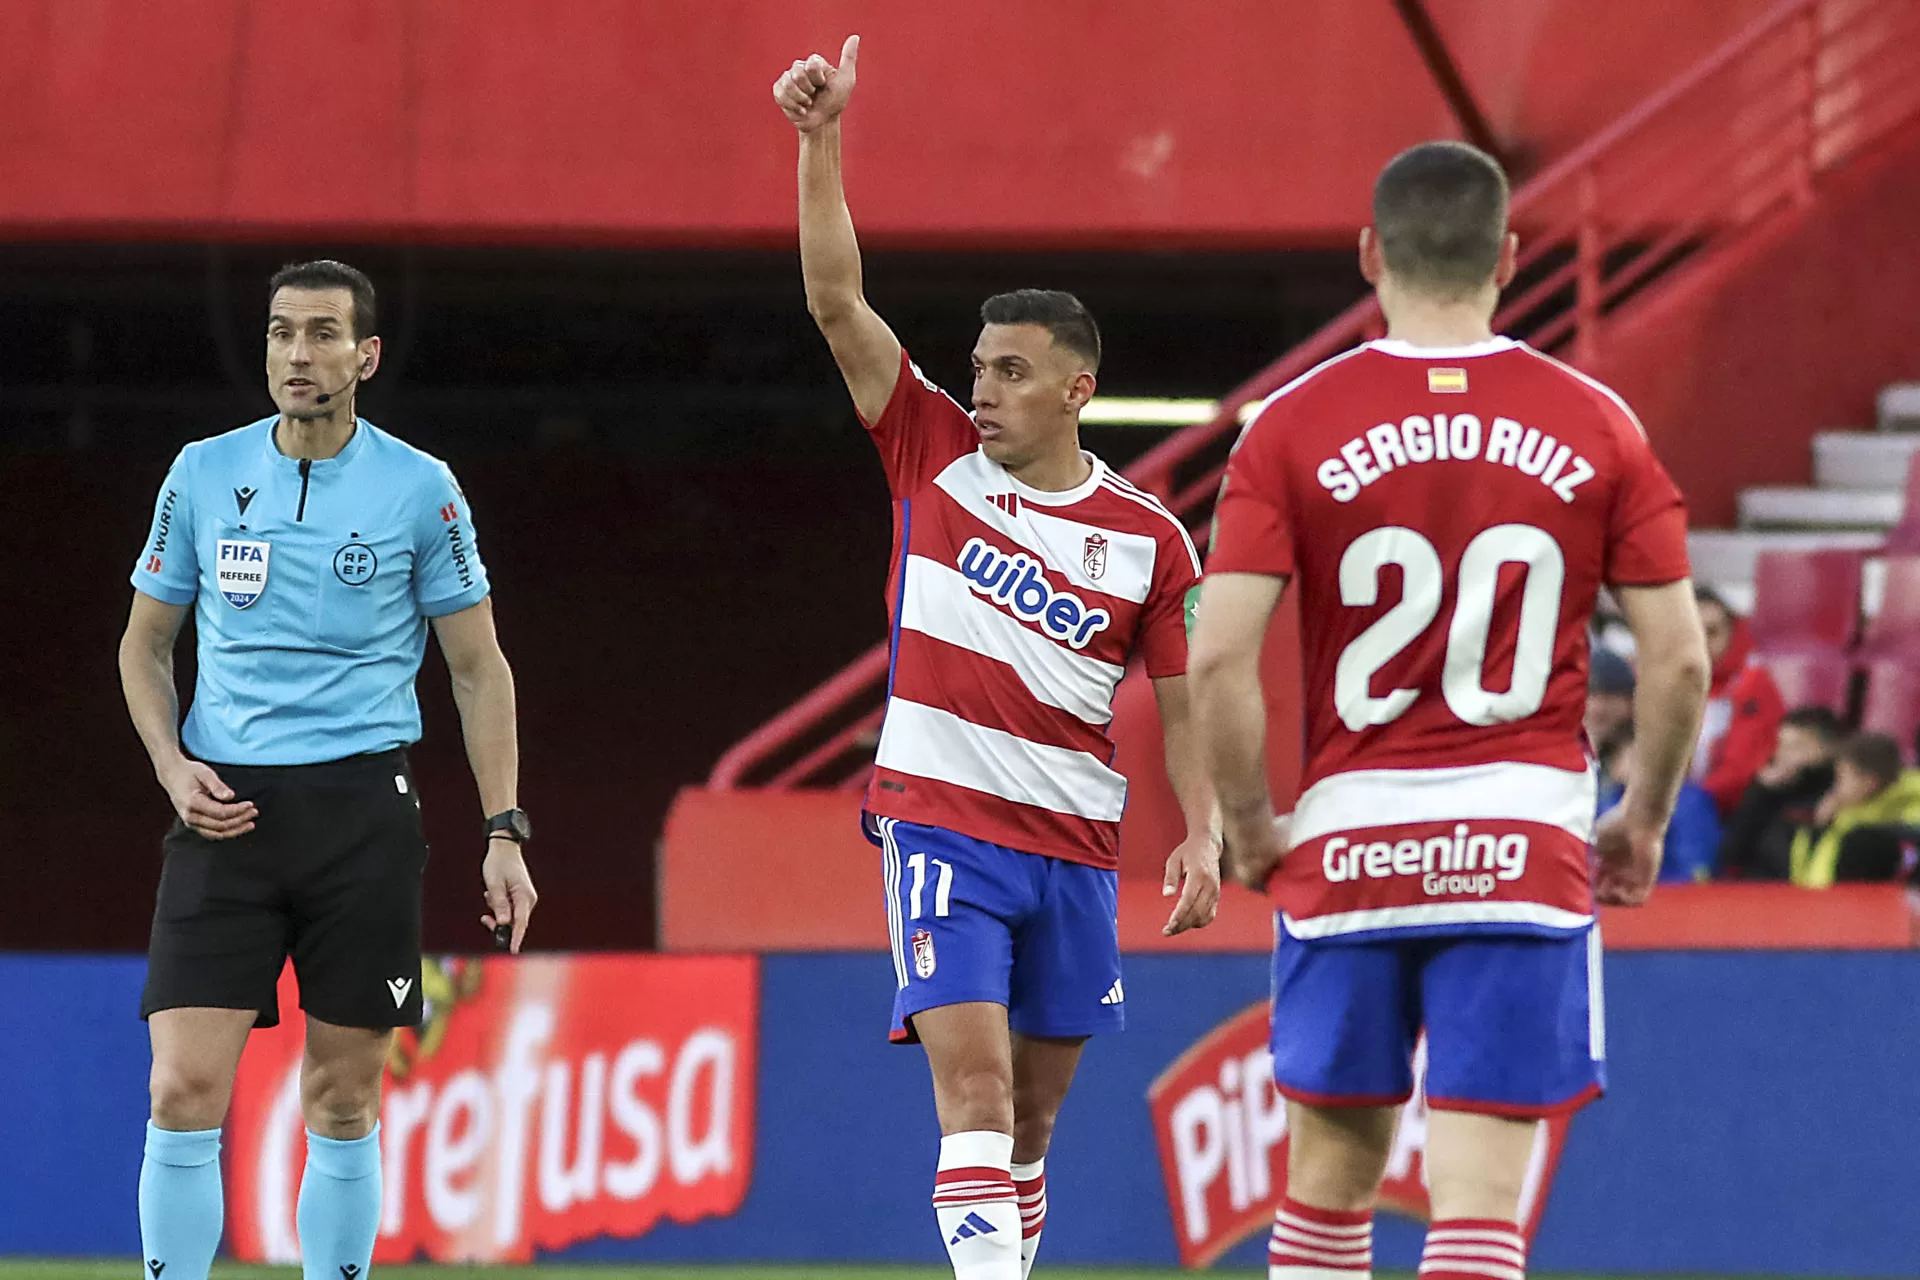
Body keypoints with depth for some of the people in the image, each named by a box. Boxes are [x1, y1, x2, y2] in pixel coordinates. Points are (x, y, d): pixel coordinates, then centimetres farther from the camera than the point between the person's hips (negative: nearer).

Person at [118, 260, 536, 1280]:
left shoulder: (420, 489, 2)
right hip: (225, 812, 1)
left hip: (362, 808, 0)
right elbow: (144, 641, 15)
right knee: (184, 1090, -11)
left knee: (343, 1105, 3)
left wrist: (503, 832, 0)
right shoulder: (204, 475, 6)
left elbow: (477, 668, 7)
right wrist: (174, 767, -2)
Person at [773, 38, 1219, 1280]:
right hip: (941, 825, -2)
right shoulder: (935, 457, 1)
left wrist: (1202, 837, -6)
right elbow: (836, 300, -4)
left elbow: (1184, 701, 6)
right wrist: (821, 141, -13)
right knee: (974, 1085, -16)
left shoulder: (1149, 538, 1)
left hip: (1076, 849, 2)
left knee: (1033, 1116, 10)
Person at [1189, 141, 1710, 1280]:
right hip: (1527, 839, 0)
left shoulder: (1294, 427, -2)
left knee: (1329, 1181, 15)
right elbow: (1679, 659, 0)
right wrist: (1645, 823, 15)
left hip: (1348, 835, 0)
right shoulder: (1595, 426, 1)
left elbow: (1219, 656, -9)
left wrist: (1251, 827, 6)